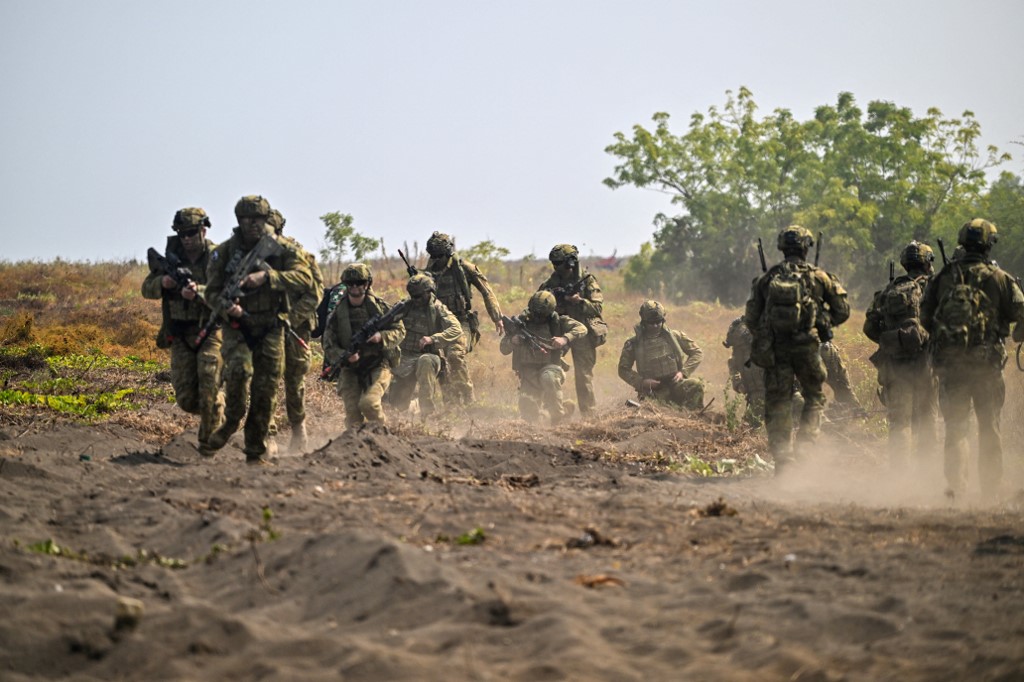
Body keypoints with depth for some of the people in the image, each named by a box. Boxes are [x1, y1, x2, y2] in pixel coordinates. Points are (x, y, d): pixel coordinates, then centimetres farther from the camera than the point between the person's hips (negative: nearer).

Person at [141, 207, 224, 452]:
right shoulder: (172, 257, 7)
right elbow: (147, 289, 8)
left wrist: (198, 292, -36)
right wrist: (162, 282, -15)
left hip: (210, 332, -4)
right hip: (181, 335, 4)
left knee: (209, 393, -12)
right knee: (186, 399, 1)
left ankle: (209, 441, 6)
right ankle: (217, 413, 30)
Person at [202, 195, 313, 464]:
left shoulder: (282, 250, -1)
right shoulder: (224, 252, 0)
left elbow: (305, 278, -15)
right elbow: (212, 291, 3)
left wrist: (266, 276, -27)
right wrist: (227, 307, -21)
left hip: (270, 328, 1)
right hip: (237, 326, -1)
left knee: (265, 390, 1)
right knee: (239, 370, -27)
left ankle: (256, 447, 13)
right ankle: (231, 421, -4)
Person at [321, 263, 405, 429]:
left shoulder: (380, 307, -1)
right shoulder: (338, 313, 0)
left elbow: (400, 331, 4)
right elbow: (328, 346, 0)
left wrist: (381, 337, -16)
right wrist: (344, 357, -20)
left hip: (378, 365, -2)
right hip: (350, 369, 2)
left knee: (369, 403, -23)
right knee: (353, 412, -10)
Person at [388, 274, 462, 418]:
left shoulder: (438, 309, -7)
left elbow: (457, 330, -19)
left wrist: (432, 339, -31)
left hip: (429, 356, -4)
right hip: (406, 360, 4)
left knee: (425, 362, -41)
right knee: (397, 403, -3)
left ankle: (428, 411, -32)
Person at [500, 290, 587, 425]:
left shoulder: (557, 322, 1)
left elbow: (581, 329, -6)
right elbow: (503, 349, 7)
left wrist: (565, 339, -23)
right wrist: (512, 341, -17)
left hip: (550, 368, -2)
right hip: (528, 375, 2)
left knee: (548, 377, -40)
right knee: (528, 415, -15)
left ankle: (558, 414, -23)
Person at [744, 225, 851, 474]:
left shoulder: (767, 278, 3)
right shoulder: (818, 277, -1)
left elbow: (751, 318, 4)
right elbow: (842, 311, 3)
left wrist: (763, 335, 21)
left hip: (775, 349, 1)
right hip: (806, 347, -1)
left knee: (778, 402, 5)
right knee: (814, 396, 17)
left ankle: (782, 458, 1)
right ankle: (806, 441, -1)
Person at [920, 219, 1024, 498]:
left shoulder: (943, 277, 4)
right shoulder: (999, 278, -3)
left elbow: (925, 317, 8)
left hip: (949, 362, 2)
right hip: (986, 362, -2)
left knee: (955, 426, 7)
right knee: (989, 428, 9)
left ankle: (956, 485, -6)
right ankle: (991, 490, 11)